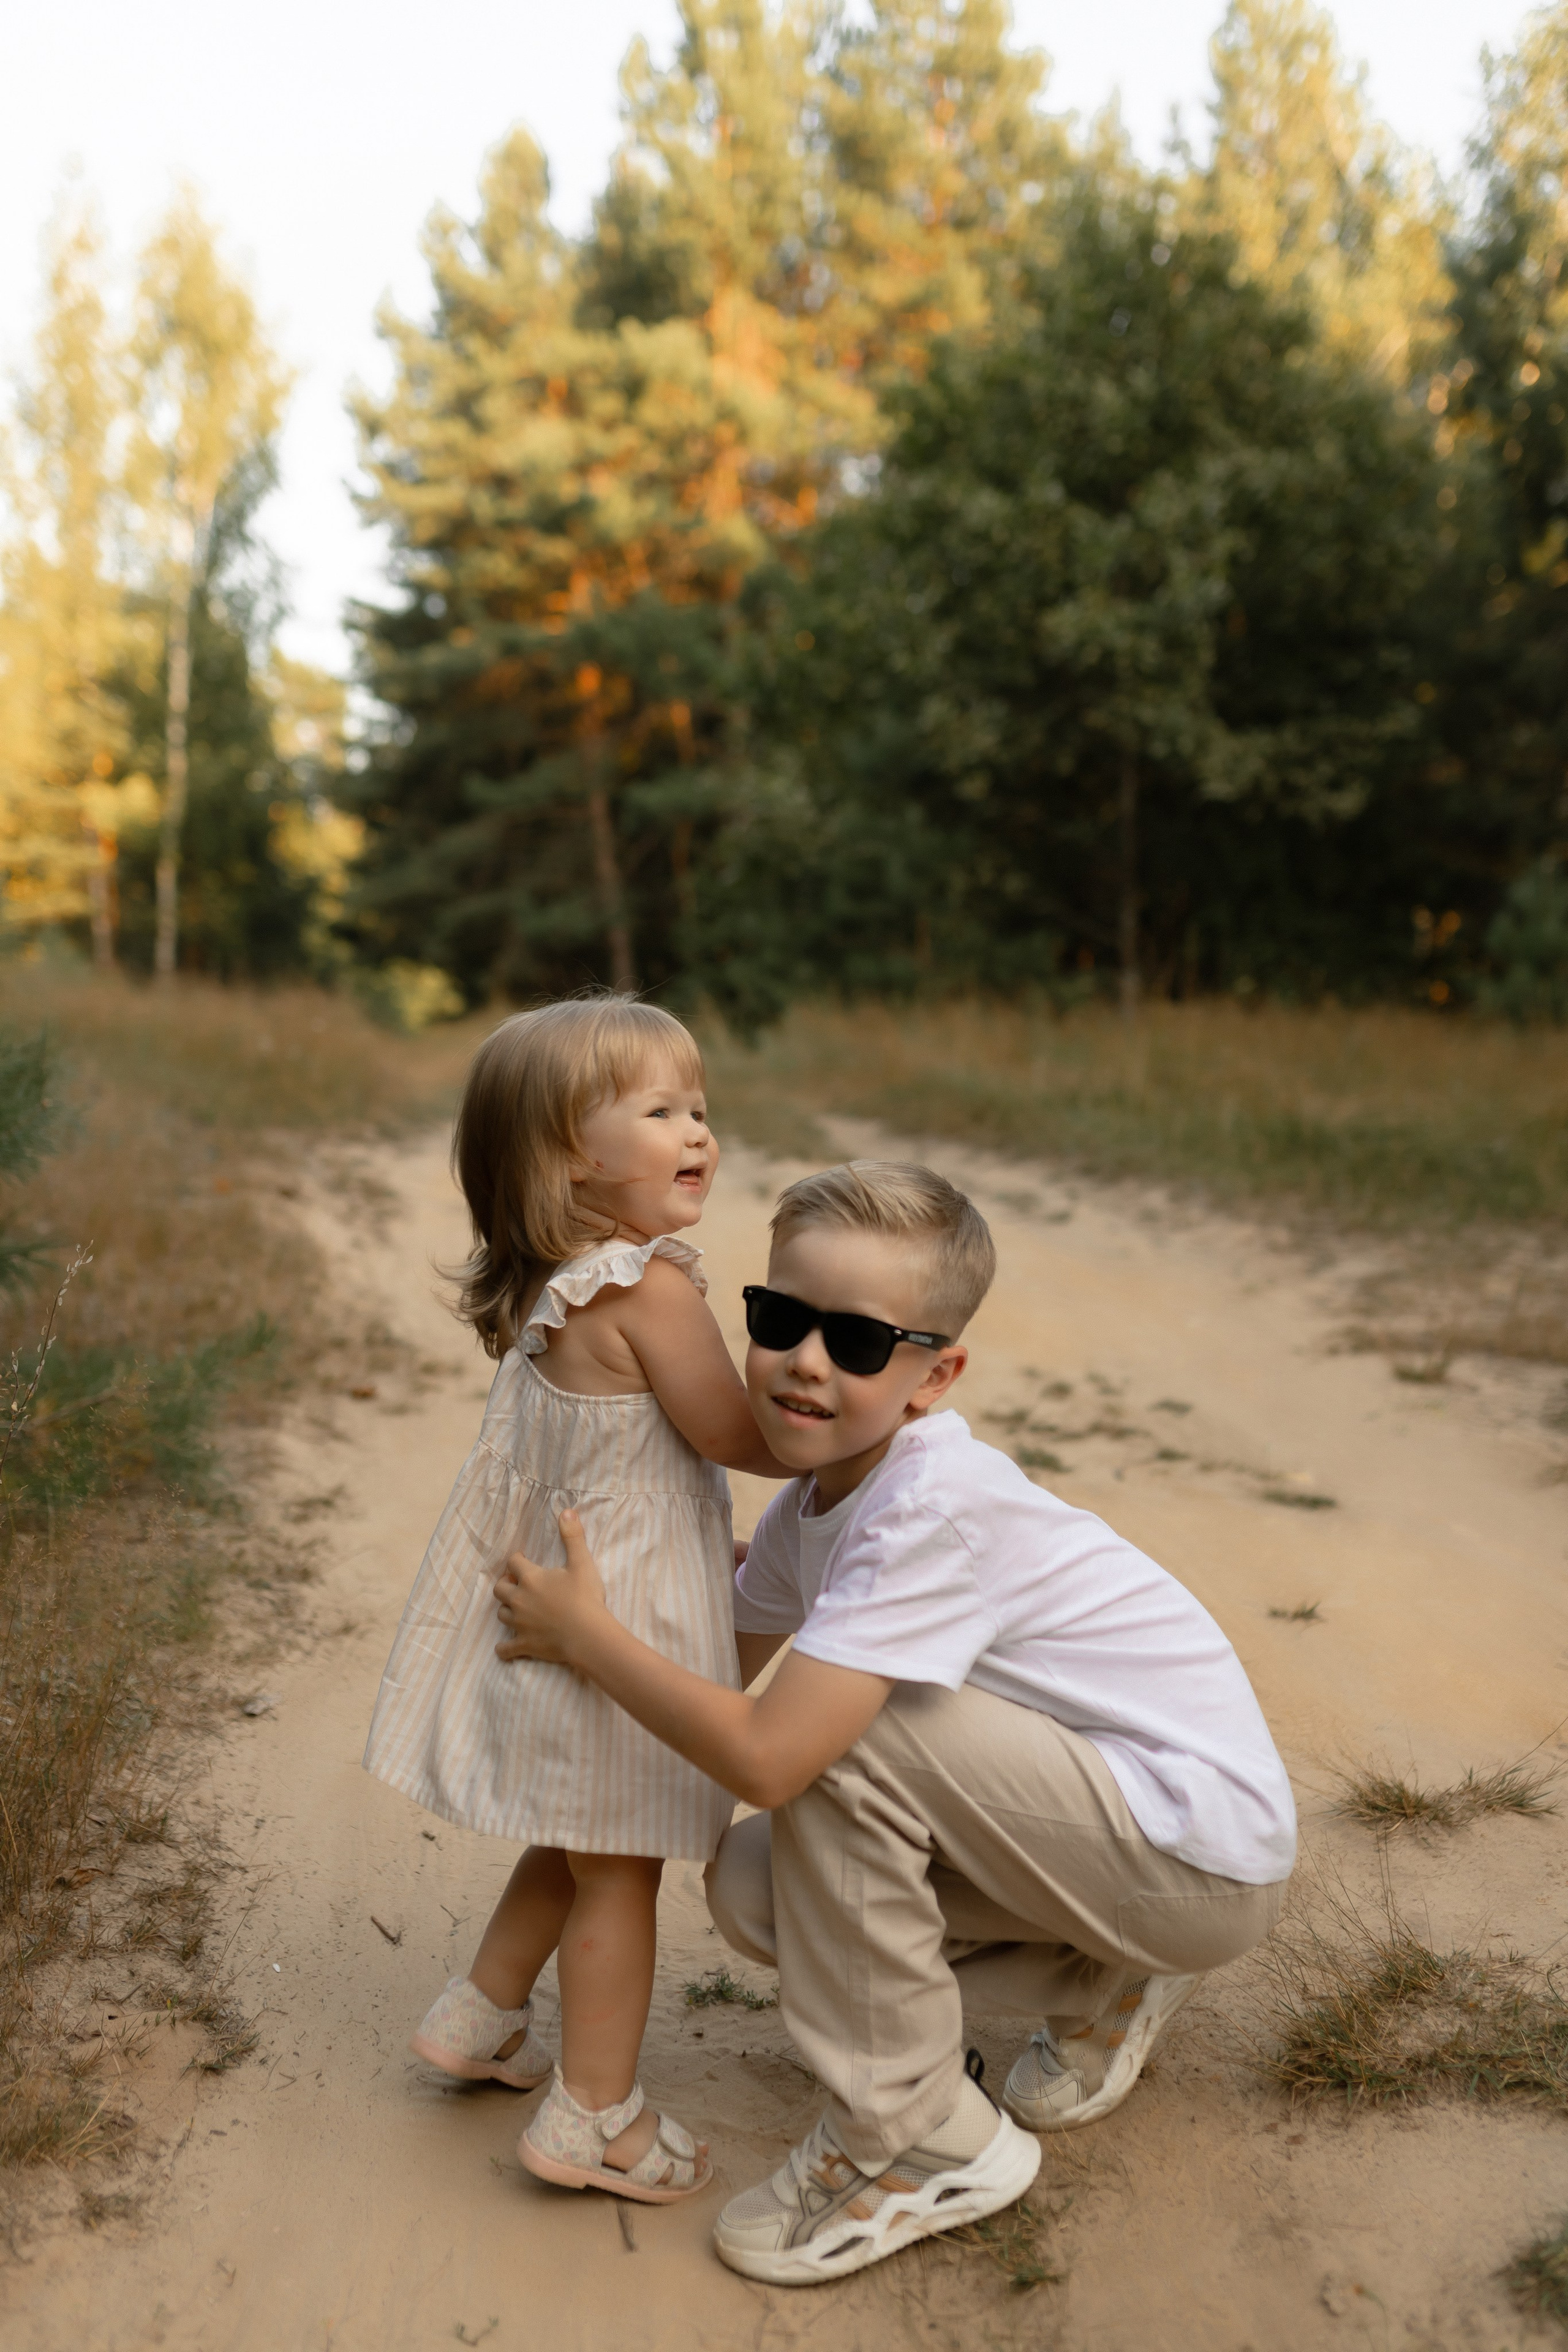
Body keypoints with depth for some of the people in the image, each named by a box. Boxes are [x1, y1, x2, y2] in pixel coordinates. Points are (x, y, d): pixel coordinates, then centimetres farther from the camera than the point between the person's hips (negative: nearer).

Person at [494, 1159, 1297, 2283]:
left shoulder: (934, 1509, -29)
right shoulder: (817, 1499, 0)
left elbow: (763, 1752, -32)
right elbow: (724, 1659, 10)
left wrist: (584, 1630, -21)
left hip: (1209, 1860, -9)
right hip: (1108, 1811, 9)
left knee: (833, 1735, -24)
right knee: (751, 1883, -1)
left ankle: (921, 2138, -5)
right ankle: (1101, 1990, 16)